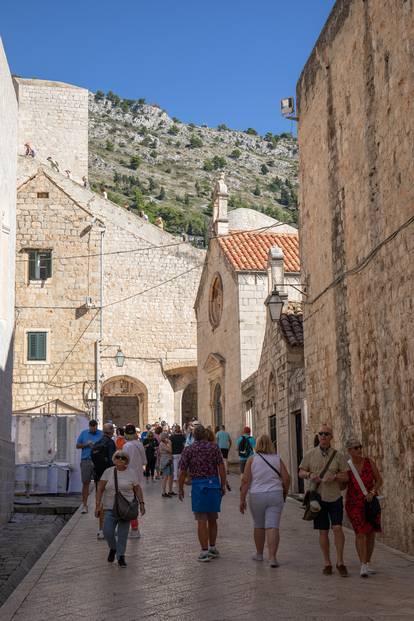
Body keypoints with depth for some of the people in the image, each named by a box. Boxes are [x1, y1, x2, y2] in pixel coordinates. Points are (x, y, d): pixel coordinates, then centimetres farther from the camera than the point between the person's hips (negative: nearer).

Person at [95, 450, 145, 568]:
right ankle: (113, 548, 22)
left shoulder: (131, 473, 4)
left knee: (123, 533, 0)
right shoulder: (108, 472, 3)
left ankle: (121, 557, 12)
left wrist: (141, 503, -1)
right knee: (107, 531, -7)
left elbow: (137, 489, 8)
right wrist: (98, 505, -4)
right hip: (110, 508, 0)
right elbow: (100, 489, 3)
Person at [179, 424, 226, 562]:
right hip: (214, 484, 2)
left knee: (202, 520, -1)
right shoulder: (214, 447, 2)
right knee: (212, 519, 16)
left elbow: (183, 472, -3)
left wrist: (180, 489, 8)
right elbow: (221, 468, -2)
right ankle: (212, 548, 26)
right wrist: (223, 485, 6)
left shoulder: (188, 450, -2)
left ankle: (205, 551, -3)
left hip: (198, 485, -2)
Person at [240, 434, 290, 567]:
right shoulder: (277, 459, 2)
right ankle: (272, 557, -13)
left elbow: (245, 481, -8)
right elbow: (286, 478, 0)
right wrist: (284, 494, 15)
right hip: (275, 495, 0)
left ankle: (259, 554, 29)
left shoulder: (252, 459, -4)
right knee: (273, 527, -3)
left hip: (257, 496, 0)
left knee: (258, 526, 16)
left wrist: (242, 499, -4)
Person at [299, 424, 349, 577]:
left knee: (337, 528, -12)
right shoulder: (310, 454, 3)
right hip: (318, 497, 1)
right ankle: (327, 563, 17)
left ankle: (340, 562, 2)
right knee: (323, 531, 6)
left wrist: (335, 476, -18)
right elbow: (301, 472, 8)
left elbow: (346, 476, 2)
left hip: (335, 497, -1)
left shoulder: (338, 455, 0)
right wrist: (309, 475, -13)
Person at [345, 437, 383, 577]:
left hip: (370, 502, 3)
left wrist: (372, 492, -14)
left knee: (371, 533, 8)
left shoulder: (369, 462, -3)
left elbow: (379, 480, 1)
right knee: (360, 533, -14)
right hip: (354, 504, -3)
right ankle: (364, 566, -13)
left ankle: (368, 563, 24)